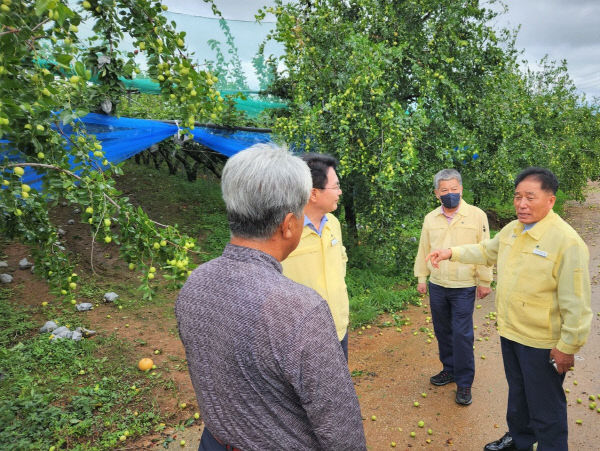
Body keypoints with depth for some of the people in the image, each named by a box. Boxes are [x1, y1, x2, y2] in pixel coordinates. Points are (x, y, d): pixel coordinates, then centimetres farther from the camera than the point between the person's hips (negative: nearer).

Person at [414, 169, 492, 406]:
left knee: (462, 335, -2)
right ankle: (450, 369, 33)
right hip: (437, 286, 4)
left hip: (464, 287, -4)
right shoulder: (430, 219, 5)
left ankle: (464, 383, 12)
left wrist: (484, 282, -4)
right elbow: (423, 250, 11)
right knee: (442, 331, 15)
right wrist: (421, 277, 11)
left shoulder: (477, 215, -5)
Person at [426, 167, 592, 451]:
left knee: (545, 406, 10)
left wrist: (568, 347, -17)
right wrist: (452, 253, 11)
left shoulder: (567, 241, -23)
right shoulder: (511, 230, 1)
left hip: (542, 342, -8)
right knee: (517, 393, 26)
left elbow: (576, 303, -20)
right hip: (509, 332, 8)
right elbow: (486, 252, 21)